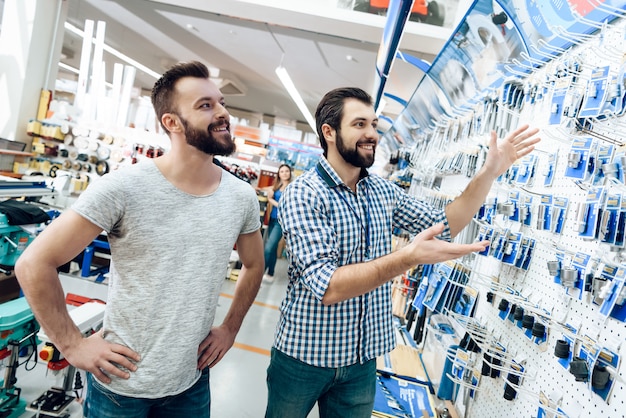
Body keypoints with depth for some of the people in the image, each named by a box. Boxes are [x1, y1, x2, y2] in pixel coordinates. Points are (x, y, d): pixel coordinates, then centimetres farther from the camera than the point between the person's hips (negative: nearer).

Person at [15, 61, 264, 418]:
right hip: (120, 383, -2)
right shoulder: (124, 188, -19)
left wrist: (230, 328, 5)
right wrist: (72, 344, -12)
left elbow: (254, 265, 9)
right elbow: (34, 264, -13)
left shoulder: (242, 197, -7)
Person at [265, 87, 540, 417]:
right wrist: (409, 257, -39)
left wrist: (489, 173, -4)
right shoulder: (304, 194, -20)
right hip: (306, 355, -4)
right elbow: (327, 286, -29)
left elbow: (444, 225, 7)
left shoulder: (384, 191, 2)